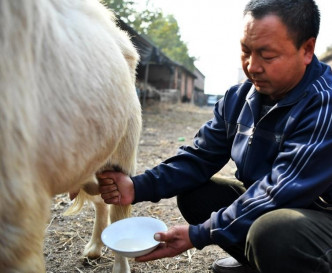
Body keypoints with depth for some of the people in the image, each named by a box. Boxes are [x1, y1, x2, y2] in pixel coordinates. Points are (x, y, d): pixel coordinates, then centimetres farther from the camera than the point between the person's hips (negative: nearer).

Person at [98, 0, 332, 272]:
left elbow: (282, 193, -28)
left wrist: (199, 234, -27)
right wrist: (139, 186, -15)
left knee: (272, 231, -36)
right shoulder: (238, 97, -1)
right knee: (193, 192, 1)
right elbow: (200, 157, -1)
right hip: (265, 207, 7)